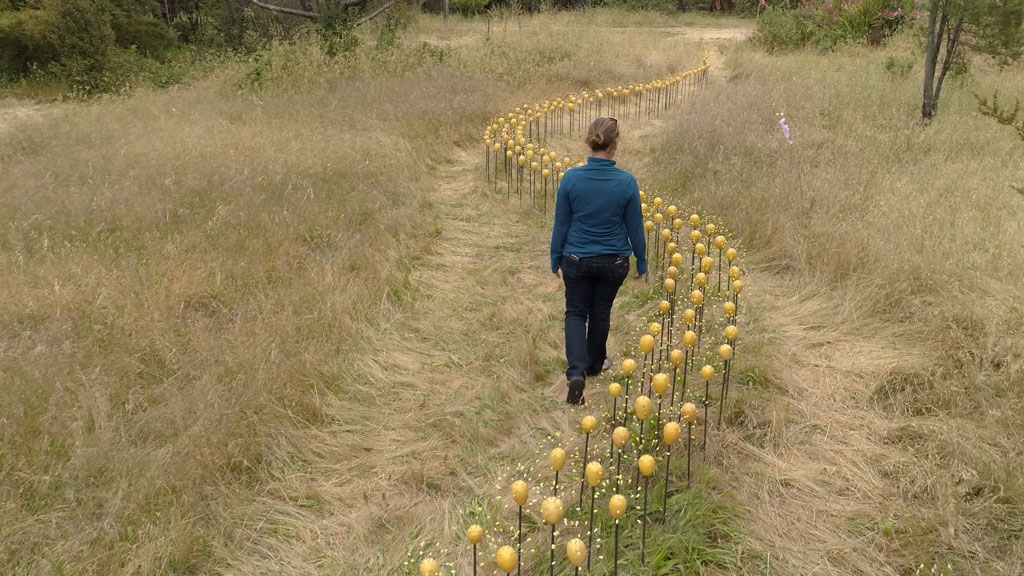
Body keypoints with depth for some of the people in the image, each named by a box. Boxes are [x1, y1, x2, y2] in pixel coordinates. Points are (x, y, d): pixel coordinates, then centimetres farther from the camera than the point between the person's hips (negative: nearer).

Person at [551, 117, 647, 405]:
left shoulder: (571, 178, -15)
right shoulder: (627, 182, -16)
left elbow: (561, 224, -6)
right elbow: (635, 228, -6)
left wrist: (555, 260, 8)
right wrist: (641, 263, 9)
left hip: (577, 260, 0)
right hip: (614, 262, 1)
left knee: (576, 313, 14)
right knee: (601, 312, 22)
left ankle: (576, 373, -5)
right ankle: (595, 363, 42)